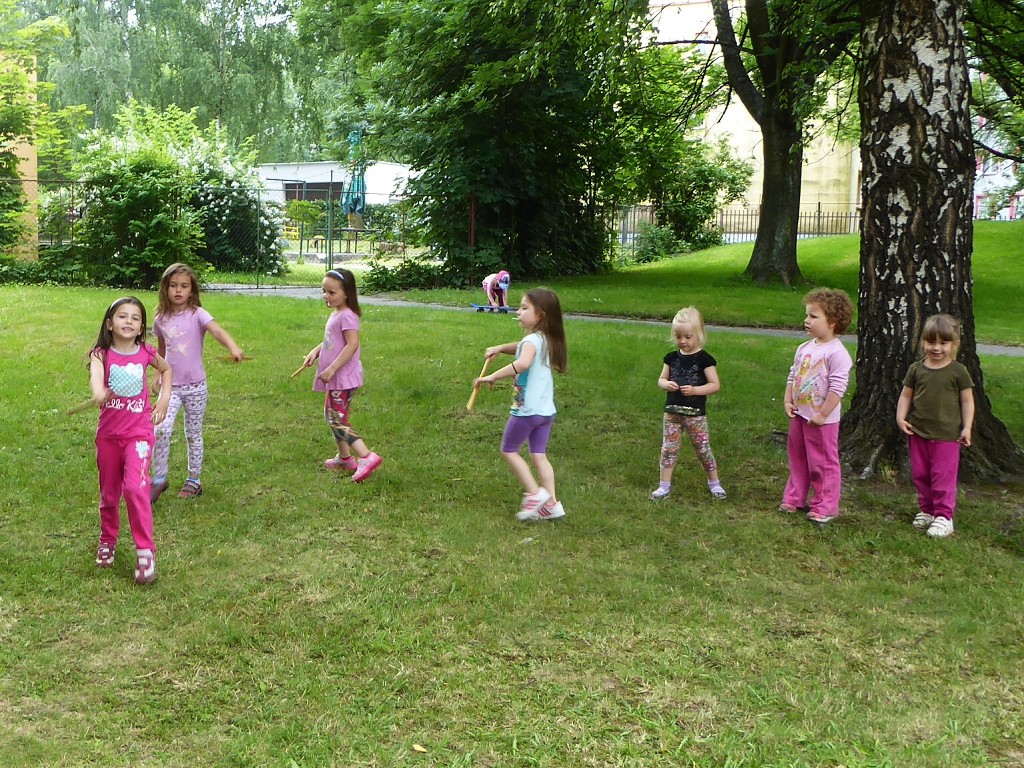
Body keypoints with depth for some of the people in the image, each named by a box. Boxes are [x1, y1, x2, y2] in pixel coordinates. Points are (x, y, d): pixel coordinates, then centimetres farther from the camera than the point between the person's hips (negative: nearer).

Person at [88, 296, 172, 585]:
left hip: (139, 433, -1)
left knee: (136, 488, -18)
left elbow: (166, 369, 20)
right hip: (108, 434, 1)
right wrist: (99, 394, -57)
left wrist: (165, 398, 6)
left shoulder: (146, 353, -3)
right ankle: (107, 540, 38)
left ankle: (145, 551, -11)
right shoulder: (101, 354, -9)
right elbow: (95, 374, -34)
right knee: (109, 493, 14)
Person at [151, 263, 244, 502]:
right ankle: (159, 479, 1)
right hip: (170, 385, 2)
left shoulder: (197, 314, -10)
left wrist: (233, 347, -48)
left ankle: (194, 480, 24)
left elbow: (217, 330, -29)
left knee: (194, 434, 10)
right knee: (162, 430, -14)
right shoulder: (160, 320, 2)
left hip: (195, 386, -2)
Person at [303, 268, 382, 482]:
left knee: (337, 421, -11)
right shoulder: (335, 314, 13)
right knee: (333, 417, 20)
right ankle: (345, 458, 31)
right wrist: (315, 351, 7)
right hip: (335, 378, 11)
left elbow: (352, 345, -26)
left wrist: (332, 368, -28)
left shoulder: (347, 316, -18)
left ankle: (367, 457, -17)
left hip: (343, 378, -11)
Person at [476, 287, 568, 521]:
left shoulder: (532, 340, -18)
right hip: (546, 410, 8)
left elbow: (523, 363, -40)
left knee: (509, 450, 8)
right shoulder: (546, 339, 11)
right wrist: (500, 348, 15)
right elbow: (521, 348, 31)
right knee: (539, 455, 12)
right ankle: (551, 503, 9)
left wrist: (493, 376, -35)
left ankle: (535, 493, 3)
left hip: (527, 409, -8)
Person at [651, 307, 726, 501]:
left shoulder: (704, 359, -9)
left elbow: (715, 385, -10)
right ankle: (664, 485, 14)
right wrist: (666, 384, -13)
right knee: (669, 448, 5)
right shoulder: (672, 357, 4)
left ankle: (714, 482, 24)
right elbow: (661, 379, 11)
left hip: (695, 414, -4)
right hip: (672, 412, 4)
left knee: (703, 449, 6)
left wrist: (695, 390, -23)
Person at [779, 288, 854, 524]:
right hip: (799, 415, 8)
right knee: (797, 459, 18)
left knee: (823, 463, 4)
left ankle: (825, 507, 14)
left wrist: (822, 415, -20)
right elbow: (792, 376, 14)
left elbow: (837, 387, -22)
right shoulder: (804, 349, 6)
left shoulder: (837, 353, -19)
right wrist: (788, 401, 3)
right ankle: (794, 499, 31)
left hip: (822, 420, -8)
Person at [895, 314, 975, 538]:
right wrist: (901, 417, -5)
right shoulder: (916, 369, 2)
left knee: (943, 476, -2)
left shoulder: (958, 371, -6)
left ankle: (944, 516, 6)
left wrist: (967, 428, -7)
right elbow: (906, 395, 8)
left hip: (947, 435, -4)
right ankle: (927, 510, 27)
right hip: (918, 432, 4)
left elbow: (967, 401, -1)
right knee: (920, 474, 12)